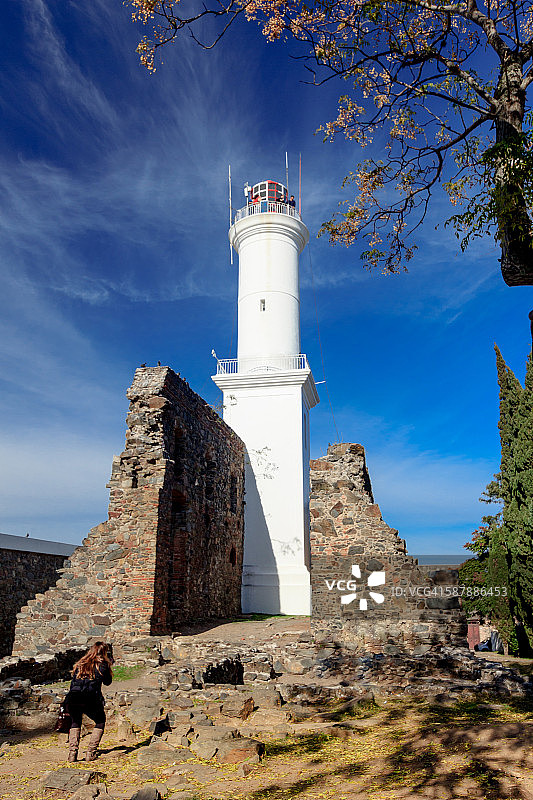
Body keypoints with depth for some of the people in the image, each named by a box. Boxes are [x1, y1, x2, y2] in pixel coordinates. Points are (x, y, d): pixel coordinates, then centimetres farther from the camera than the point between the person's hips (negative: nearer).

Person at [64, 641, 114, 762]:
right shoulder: (102, 664, 7)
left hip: (72, 699, 4)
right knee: (100, 722, 24)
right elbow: (107, 682, 20)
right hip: (91, 701, -4)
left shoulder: (80, 664, 21)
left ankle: (72, 752, 20)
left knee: (75, 722, 33)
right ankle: (90, 753, 12)